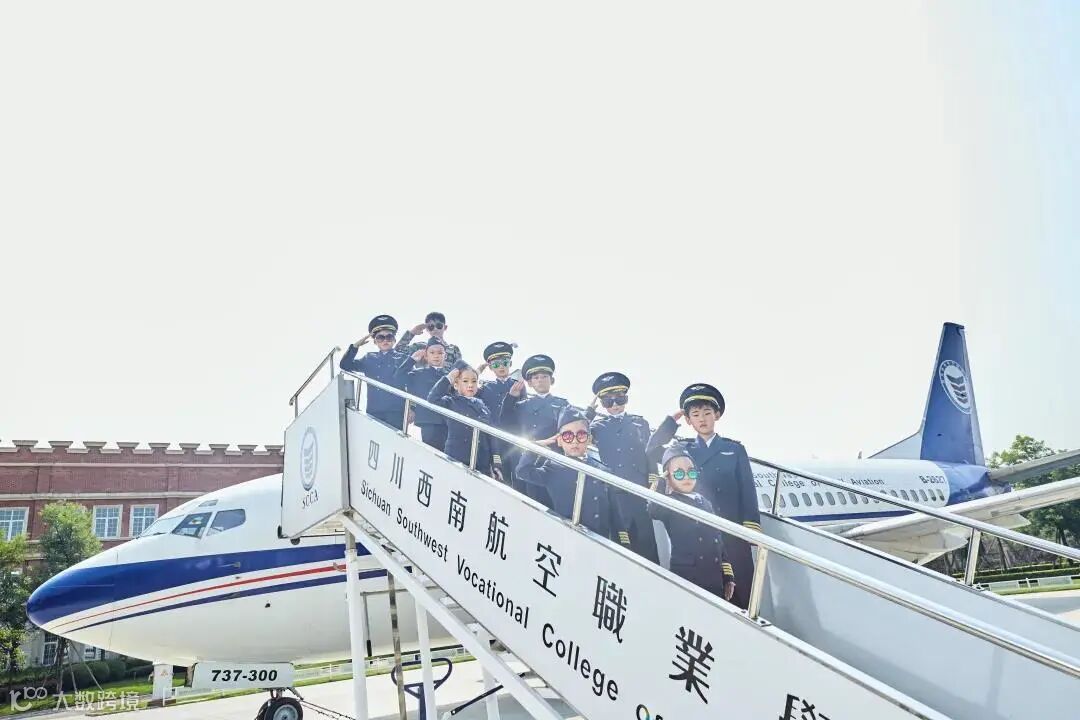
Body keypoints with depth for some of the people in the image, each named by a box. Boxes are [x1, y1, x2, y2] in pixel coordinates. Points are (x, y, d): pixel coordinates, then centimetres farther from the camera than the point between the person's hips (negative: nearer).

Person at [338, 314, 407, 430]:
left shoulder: (403, 358, 6)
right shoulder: (369, 359, 14)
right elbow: (344, 365, 8)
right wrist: (356, 346, -3)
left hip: (396, 412, -3)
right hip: (373, 411, 3)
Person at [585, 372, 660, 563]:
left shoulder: (640, 423, 15)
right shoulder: (597, 426, 12)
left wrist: (653, 481, 2)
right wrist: (590, 411, -2)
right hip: (610, 493, 0)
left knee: (645, 543, -3)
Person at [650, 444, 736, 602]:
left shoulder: (705, 502, 19)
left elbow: (719, 541, 20)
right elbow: (654, 510, -25)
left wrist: (728, 576, 15)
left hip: (715, 580, 6)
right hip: (686, 578, -6)